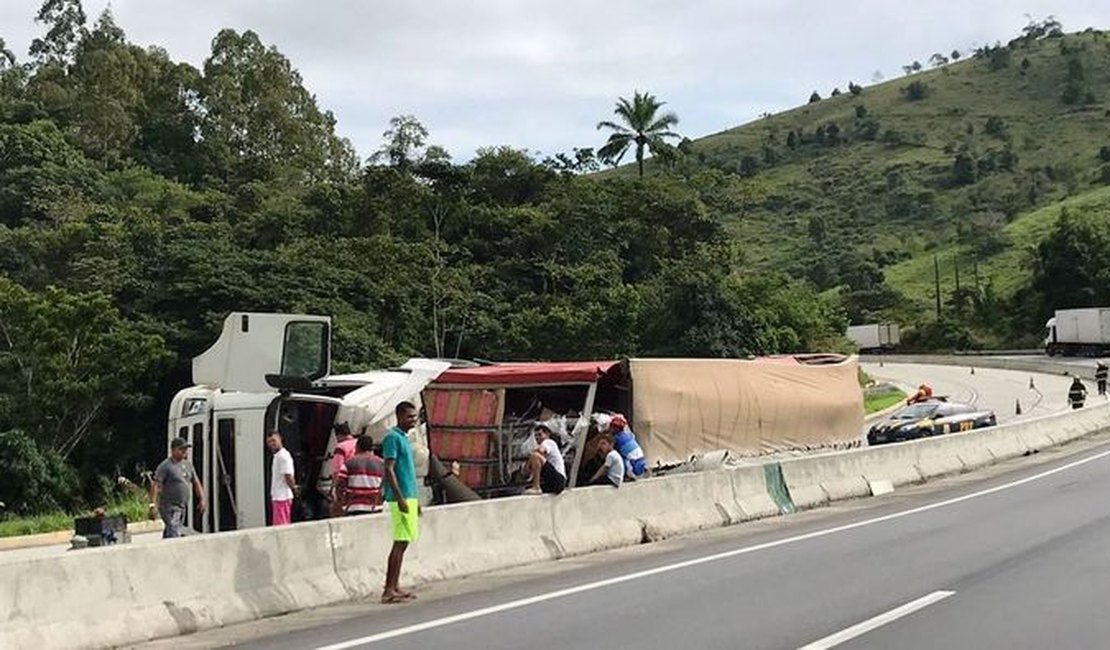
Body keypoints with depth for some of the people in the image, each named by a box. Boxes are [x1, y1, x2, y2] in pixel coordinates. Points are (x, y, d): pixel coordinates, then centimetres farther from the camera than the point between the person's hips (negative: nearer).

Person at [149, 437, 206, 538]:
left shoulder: (188, 465, 13)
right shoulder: (165, 466, -9)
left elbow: (196, 482, 20)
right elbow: (155, 485, -16)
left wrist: (202, 499, 11)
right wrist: (153, 504, -24)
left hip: (183, 506, 7)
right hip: (169, 506, -7)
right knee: (173, 531, -22)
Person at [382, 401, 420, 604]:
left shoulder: (404, 438, 18)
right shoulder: (393, 437, -11)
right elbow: (389, 469, -17)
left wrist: (415, 500, 22)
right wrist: (400, 498, -22)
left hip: (409, 497, 10)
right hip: (400, 498, -10)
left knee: (403, 543, 10)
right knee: (400, 543, -9)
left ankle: (395, 586, 15)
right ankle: (389, 590, -7)